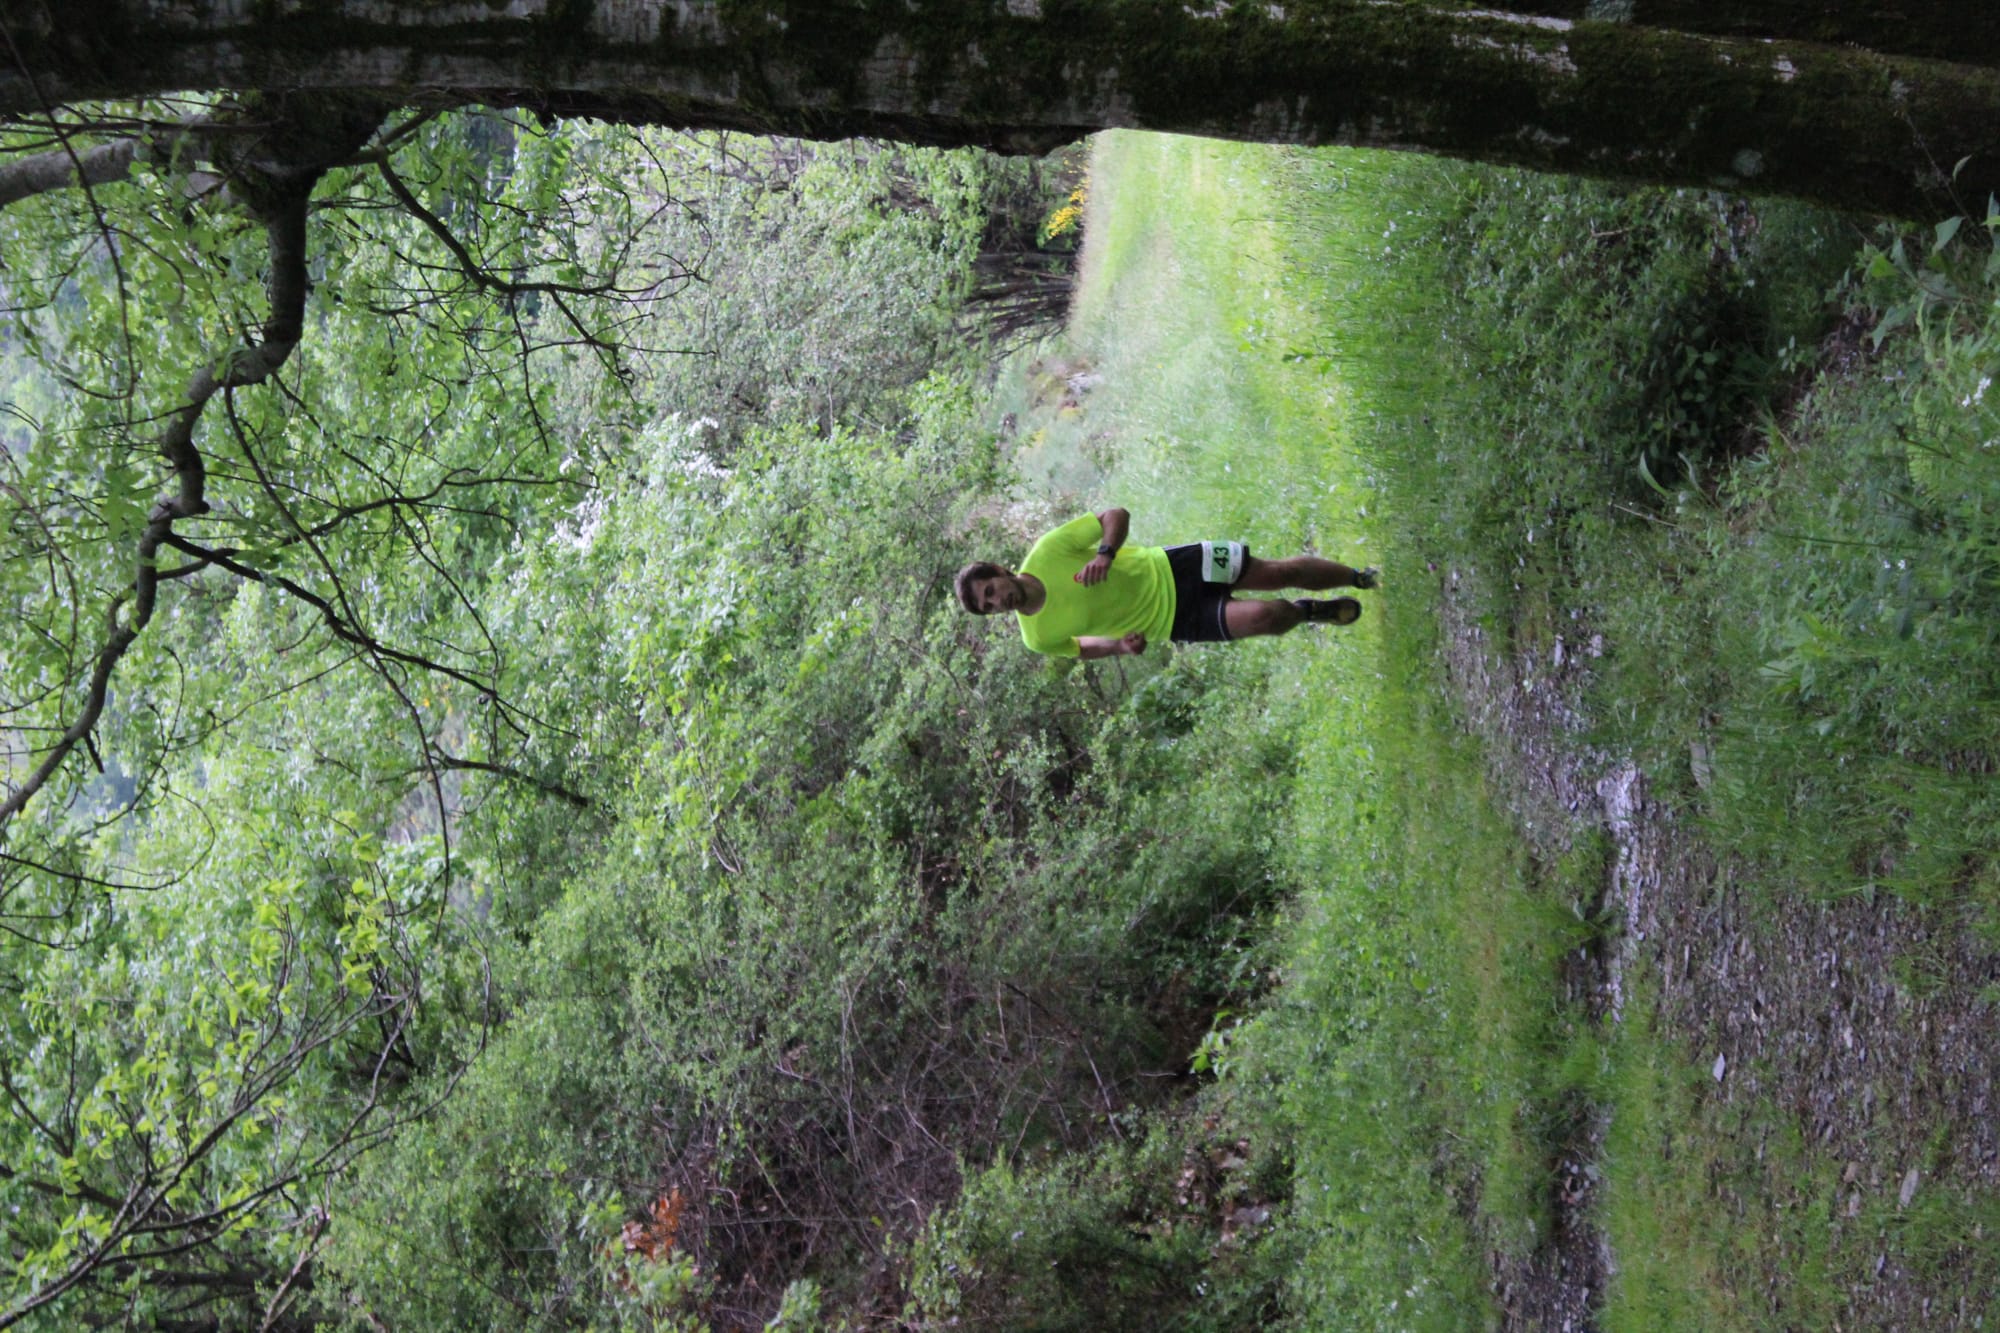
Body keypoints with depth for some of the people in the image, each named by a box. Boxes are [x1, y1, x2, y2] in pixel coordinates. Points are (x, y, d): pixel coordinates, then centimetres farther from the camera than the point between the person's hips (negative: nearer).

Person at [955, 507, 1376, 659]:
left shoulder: (1048, 552, -16)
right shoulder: (1038, 637, -12)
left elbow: (1117, 515, -9)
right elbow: (1080, 645, 8)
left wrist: (1105, 553, -30)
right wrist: (1120, 645, -13)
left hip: (1172, 569, 0)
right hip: (1178, 622, 0)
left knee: (1280, 573, -4)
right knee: (1270, 616, -18)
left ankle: (1361, 577, 26)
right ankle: (1310, 613, 18)